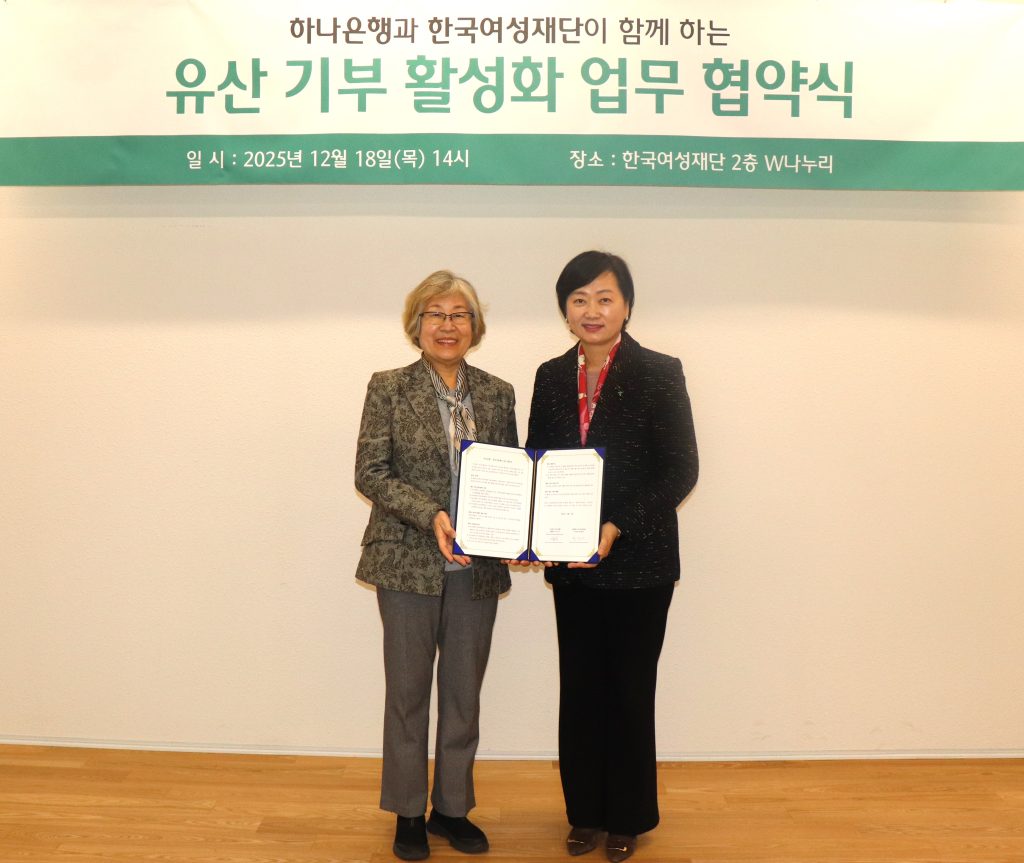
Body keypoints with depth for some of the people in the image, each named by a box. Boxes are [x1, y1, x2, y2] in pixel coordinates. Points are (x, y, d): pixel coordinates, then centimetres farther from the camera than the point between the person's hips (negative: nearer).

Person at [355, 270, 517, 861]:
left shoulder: (498, 393, 6)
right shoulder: (389, 388, -4)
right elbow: (370, 473, -8)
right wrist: (430, 514, -21)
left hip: (477, 567, 3)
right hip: (409, 562, -3)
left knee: (464, 692, 12)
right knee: (408, 690, 9)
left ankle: (453, 808, 29)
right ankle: (409, 813, 25)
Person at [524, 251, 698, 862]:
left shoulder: (659, 374, -9)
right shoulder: (552, 377, 5)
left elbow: (681, 471, -12)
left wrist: (616, 530, -21)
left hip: (639, 561, -4)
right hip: (571, 563, 4)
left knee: (630, 693, 9)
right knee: (580, 690, 12)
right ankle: (586, 813, 30)